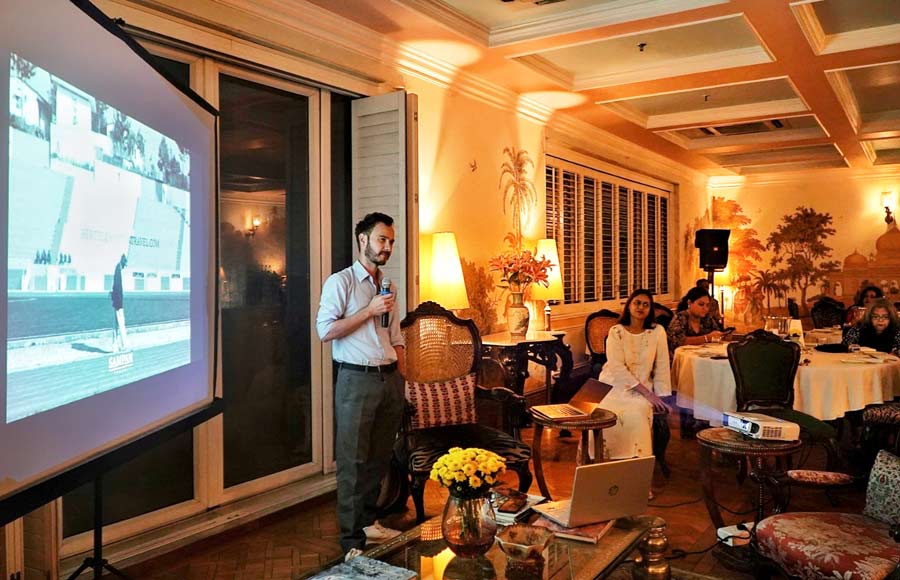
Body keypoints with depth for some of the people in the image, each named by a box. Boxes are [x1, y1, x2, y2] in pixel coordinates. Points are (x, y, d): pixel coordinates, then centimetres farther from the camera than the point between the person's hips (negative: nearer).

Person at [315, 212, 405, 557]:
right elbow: (325, 331, -14)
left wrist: (401, 379, 11)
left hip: (390, 378, 6)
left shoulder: (389, 287, 16)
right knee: (353, 461, -1)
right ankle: (352, 541, 7)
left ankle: (368, 523, 28)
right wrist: (370, 310, -15)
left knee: (379, 457, 12)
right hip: (357, 379, -6)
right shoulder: (340, 282, -4)